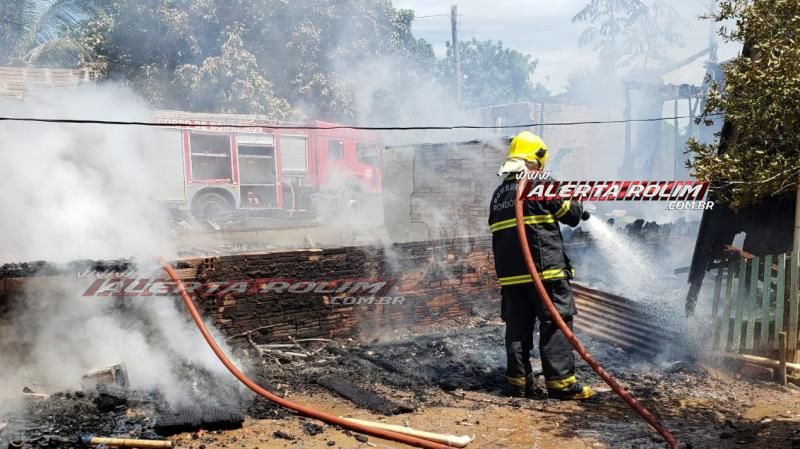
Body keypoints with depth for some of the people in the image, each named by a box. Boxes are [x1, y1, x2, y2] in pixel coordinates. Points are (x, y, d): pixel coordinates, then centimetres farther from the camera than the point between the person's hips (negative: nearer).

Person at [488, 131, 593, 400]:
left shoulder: (498, 194, 15)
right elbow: (571, 214, 0)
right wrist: (578, 207, 20)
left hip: (509, 274, 7)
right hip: (545, 269, -7)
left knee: (517, 327, 10)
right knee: (556, 324, -2)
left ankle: (519, 381, 14)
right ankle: (561, 382, -2)